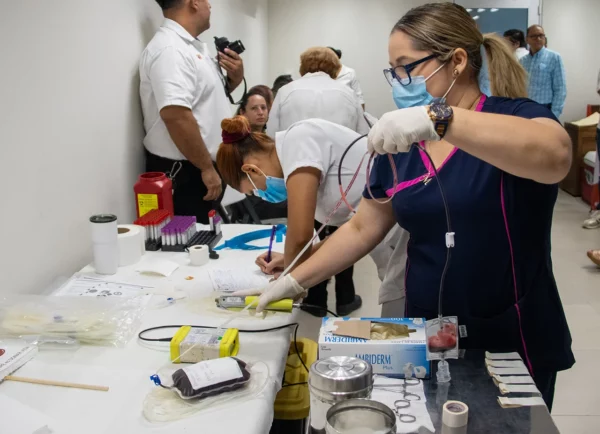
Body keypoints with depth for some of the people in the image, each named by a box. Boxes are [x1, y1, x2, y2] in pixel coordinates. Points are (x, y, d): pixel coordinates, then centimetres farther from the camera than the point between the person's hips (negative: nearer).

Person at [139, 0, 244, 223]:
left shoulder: (191, 47, 13)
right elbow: (176, 115, -29)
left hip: (199, 170, 10)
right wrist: (207, 168, -23)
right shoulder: (170, 49, -18)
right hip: (183, 173, -10)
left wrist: (234, 79, 6)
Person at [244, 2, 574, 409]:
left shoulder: (517, 117, -11)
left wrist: (438, 118, -43)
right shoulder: (401, 146, 4)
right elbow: (362, 229, 10)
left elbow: (555, 156, -35)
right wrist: (295, 281, 4)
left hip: (513, 344, -4)